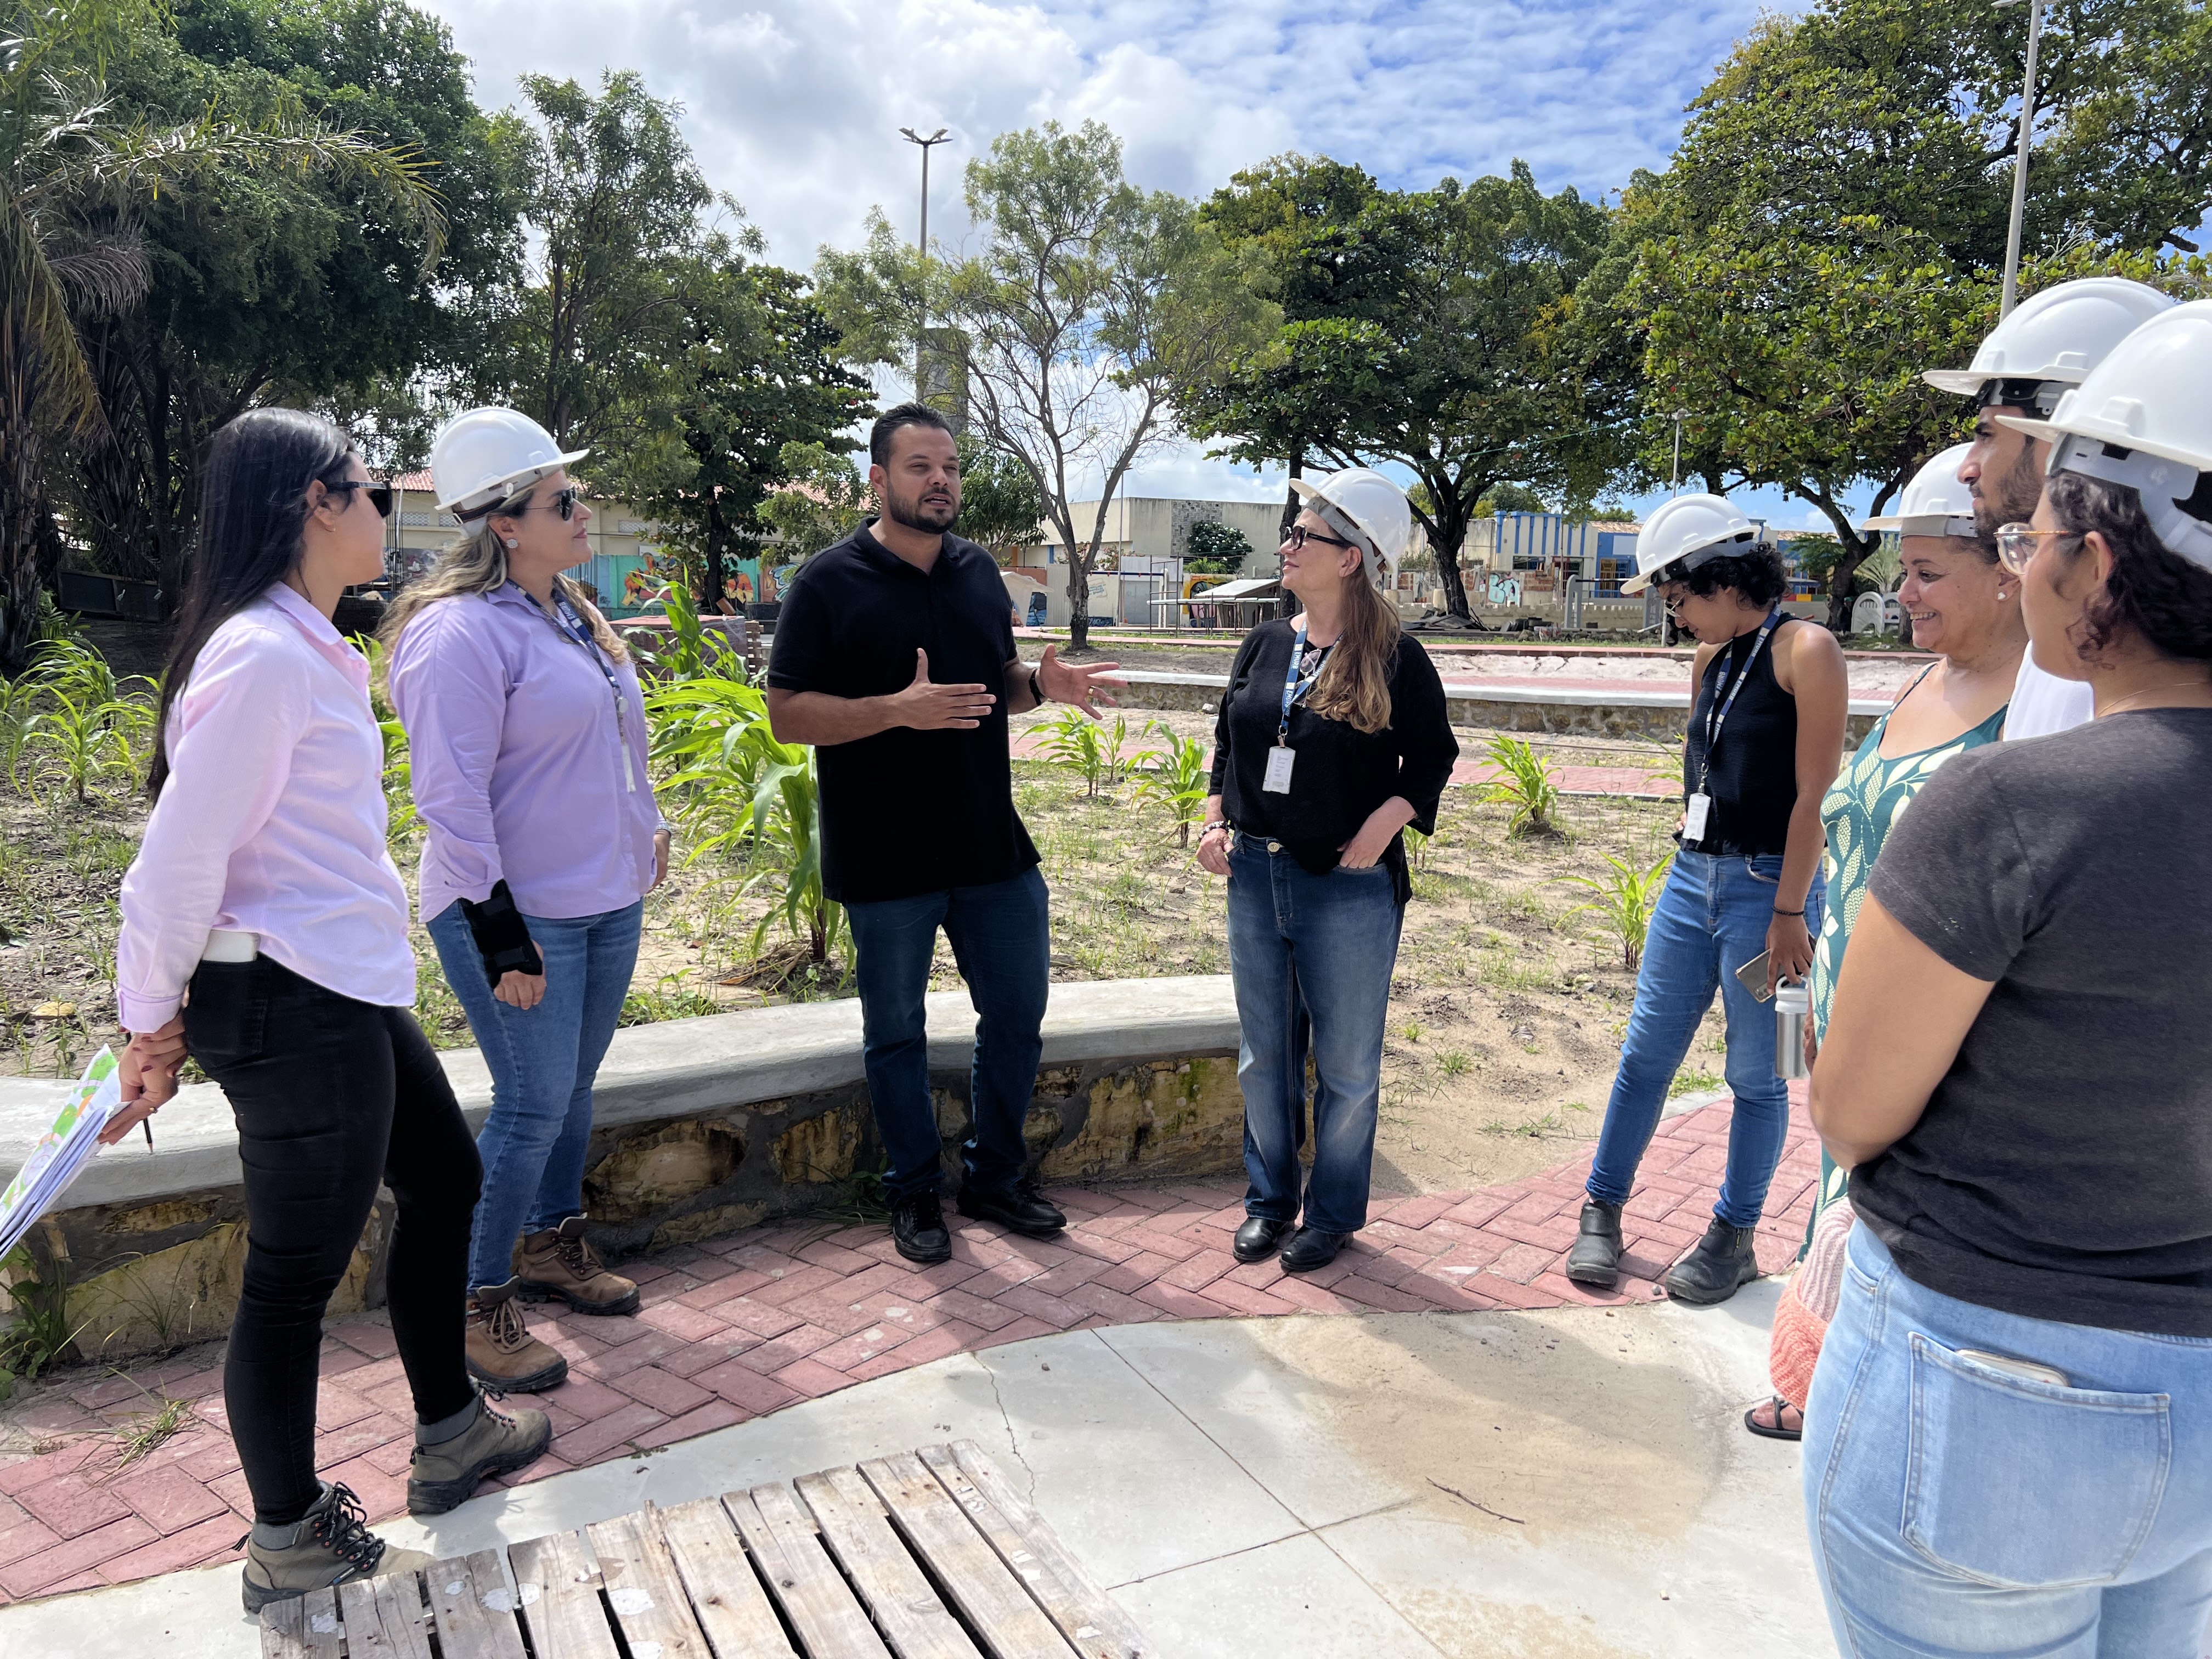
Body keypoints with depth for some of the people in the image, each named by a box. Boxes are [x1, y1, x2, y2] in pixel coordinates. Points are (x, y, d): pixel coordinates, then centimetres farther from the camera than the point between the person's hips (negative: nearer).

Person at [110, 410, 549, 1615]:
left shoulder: (308, 649, 11)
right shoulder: (263, 656, -20)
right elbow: (181, 855, -19)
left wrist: (164, 1007, 16)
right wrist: (151, 1018, -7)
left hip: (347, 994, 10)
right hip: (288, 1006, -10)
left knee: (443, 1178, 22)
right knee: (295, 1273, 6)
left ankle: (449, 1434, 40)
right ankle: (287, 1545, 27)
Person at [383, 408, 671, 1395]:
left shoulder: (569, 613, 11)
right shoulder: (461, 631, -17)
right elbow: (451, 795, -21)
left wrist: (646, 832, 22)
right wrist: (497, 932, -21)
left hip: (607, 900, 8)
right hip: (523, 912, -8)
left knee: (574, 1088, 18)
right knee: (533, 1109, -2)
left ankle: (554, 1248, 36)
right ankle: (481, 1308, 15)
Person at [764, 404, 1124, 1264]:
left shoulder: (979, 570, 9)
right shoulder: (829, 581, -8)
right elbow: (787, 715, -13)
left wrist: (1043, 684, -3)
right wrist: (899, 709, -26)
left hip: (994, 848, 5)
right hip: (885, 862, -5)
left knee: (1017, 1014, 12)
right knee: (896, 1032, 10)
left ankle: (997, 1176, 32)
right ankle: (915, 1193, 28)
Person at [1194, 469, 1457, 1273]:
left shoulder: (1395, 659, -8)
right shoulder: (1264, 647, 7)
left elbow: (1431, 763, -3)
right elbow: (1226, 743, 17)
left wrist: (1377, 831, -16)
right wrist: (1215, 823, 4)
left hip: (1350, 889, -5)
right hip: (1255, 876, 5)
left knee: (1346, 1063, 8)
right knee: (1263, 1054, 14)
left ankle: (1333, 1214, 26)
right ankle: (1269, 1199, 31)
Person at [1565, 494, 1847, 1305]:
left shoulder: (1805, 650, -11)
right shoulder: (1710, 659, 11)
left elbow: (1815, 793, -15)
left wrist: (1790, 912, -17)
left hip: (1767, 887, -6)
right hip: (1694, 876, 7)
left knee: (1756, 1075, 7)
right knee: (1646, 1053, 10)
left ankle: (1734, 1237, 22)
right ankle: (1602, 1209, 22)